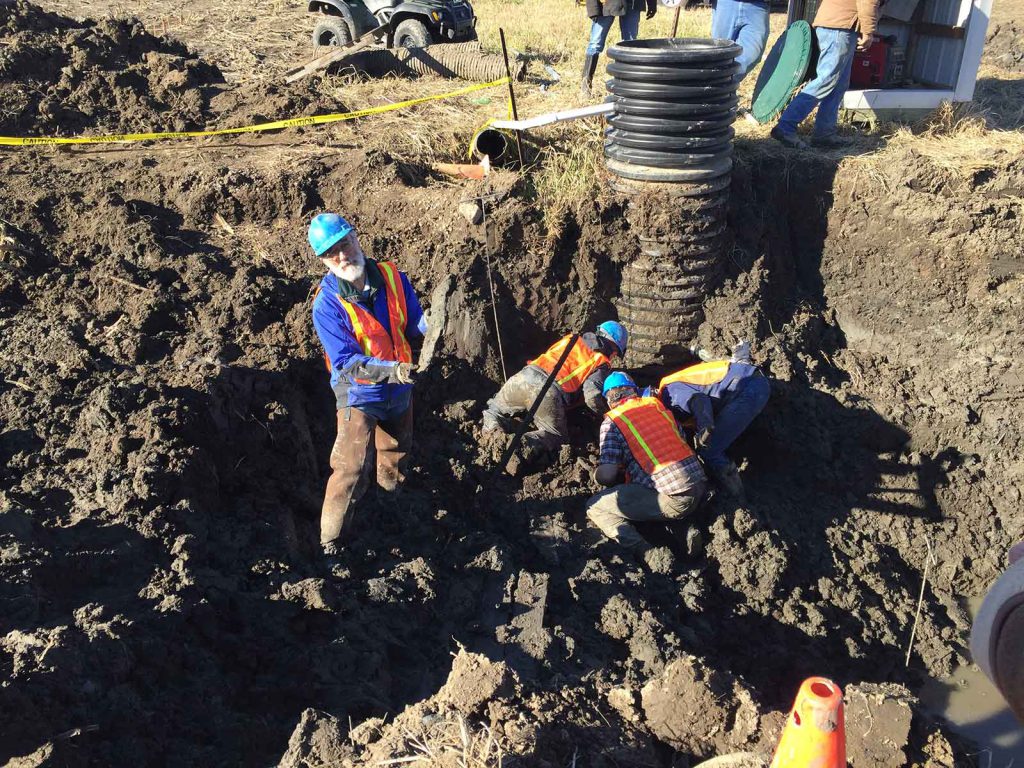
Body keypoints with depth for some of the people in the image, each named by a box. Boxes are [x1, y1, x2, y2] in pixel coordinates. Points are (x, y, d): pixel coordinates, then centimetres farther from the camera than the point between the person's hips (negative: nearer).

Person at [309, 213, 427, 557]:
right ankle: (331, 541, 10)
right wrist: (392, 370, -38)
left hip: (400, 389, 5)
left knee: (396, 455, 23)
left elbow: (416, 323, -2)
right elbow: (347, 363, -25)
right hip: (359, 395, -4)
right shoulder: (327, 305, -22)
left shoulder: (392, 277, -10)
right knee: (352, 470, -7)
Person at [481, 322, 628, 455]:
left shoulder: (570, 339, 26)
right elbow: (592, 397, -4)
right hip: (551, 392, -5)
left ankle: (492, 427, -1)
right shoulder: (602, 364, 11)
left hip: (526, 375, 5)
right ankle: (529, 442, -16)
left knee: (496, 406, 31)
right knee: (557, 436, 12)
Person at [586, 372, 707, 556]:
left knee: (594, 506, 2)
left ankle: (646, 552, -16)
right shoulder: (658, 405, 17)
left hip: (674, 499, -7)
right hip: (699, 487, 7)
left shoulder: (612, 422, 0)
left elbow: (606, 476, -8)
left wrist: (597, 474, 18)